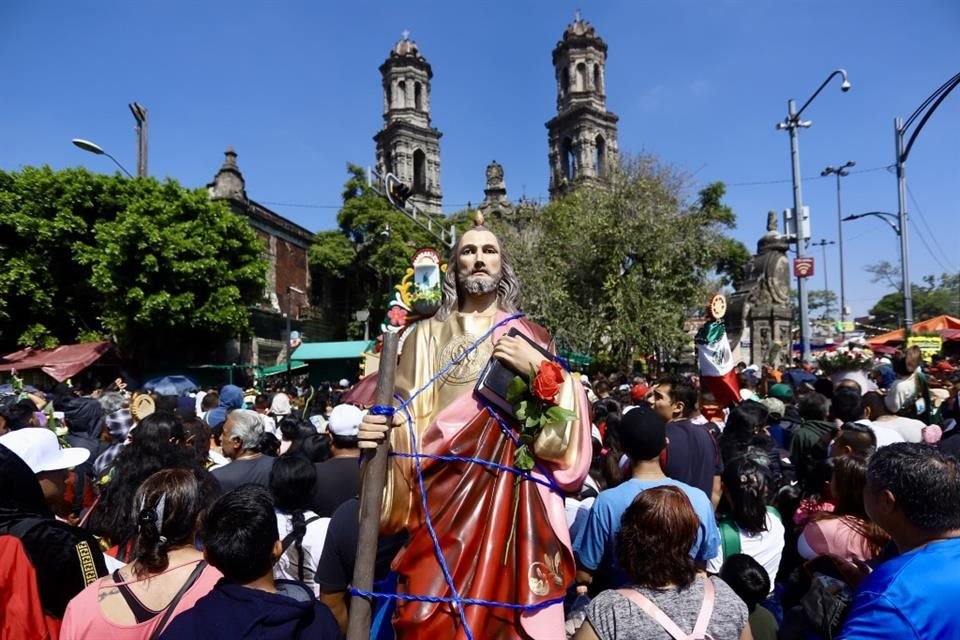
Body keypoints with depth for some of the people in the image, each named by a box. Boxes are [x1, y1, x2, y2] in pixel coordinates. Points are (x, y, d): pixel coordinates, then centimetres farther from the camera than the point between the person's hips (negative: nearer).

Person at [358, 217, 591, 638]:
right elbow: (406, 418, 6)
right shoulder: (427, 335, 10)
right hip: (441, 494, 1)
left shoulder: (530, 336, 9)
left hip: (510, 494, 0)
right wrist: (379, 431, -14)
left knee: (503, 601, 0)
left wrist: (540, 369, -11)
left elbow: (563, 431, 3)